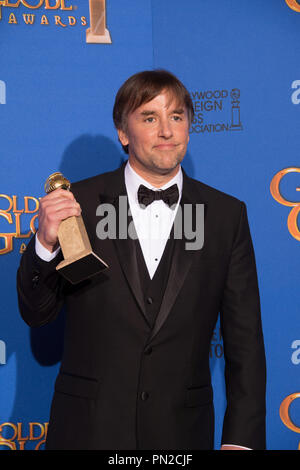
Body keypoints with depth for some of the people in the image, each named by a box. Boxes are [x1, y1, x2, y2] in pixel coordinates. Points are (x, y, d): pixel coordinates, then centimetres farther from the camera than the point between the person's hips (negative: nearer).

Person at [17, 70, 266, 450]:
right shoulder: (79, 202, -2)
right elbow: (36, 314, 0)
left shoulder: (227, 214, 1)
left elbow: (244, 338, 1)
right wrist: (46, 244, -18)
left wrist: (241, 440, -5)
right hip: (88, 431, -1)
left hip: (182, 432, 1)